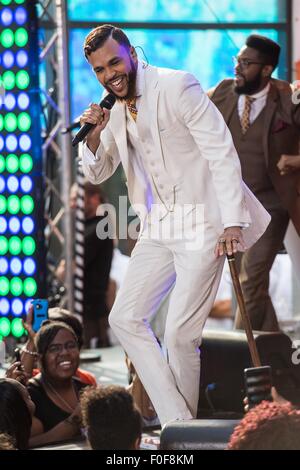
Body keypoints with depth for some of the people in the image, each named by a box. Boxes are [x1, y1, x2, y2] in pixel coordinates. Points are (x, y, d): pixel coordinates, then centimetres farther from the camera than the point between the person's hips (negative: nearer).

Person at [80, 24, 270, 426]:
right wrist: (94, 135, -5)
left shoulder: (177, 87, -14)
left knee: (181, 334, -8)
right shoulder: (116, 108, 8)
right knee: (125, 318, 2)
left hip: (202, 224, -8)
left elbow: (222, 152, -17)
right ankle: (174, 420, 3)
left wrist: (232, 221, -23)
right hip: (158, 227, 8)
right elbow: (97, 173, 16)